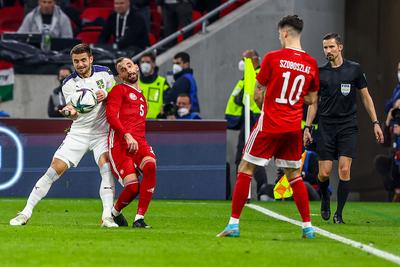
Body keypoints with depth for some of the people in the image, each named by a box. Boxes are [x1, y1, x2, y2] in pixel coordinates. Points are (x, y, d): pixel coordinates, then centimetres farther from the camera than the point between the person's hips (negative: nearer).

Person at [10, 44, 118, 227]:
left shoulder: (104, 73, -2)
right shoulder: (69, 83, -6)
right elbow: (74, 112, -18)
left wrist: (105, 96, -13)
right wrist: (69, 111, -43)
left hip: (102, 131, 0)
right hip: (79, 132, 0)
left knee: (106, 166, -25)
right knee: (54, 170, -6)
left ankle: (107, 217, -25)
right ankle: (26, 213, 1)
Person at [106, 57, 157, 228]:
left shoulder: (141, 96, 28)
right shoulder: (119, 90, 7)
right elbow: (111, 115, -7)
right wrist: (127, 135, -18)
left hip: (139, 143, 5)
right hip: (119, 143, -5)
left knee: (150, 166, -29)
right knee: (133, 186, -19)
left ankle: (139, 218, -23)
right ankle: (115, 213, 15)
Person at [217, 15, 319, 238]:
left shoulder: (273, 58, -10)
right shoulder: (311, 64, 2)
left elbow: (258, 95, -4)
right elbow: (311, 99, 13)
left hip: (270, 125, -4)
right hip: (294, 127, 4)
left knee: (246, 169, 4)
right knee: (294, 175, 15)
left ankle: (234, 223, 1)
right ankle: (308, 226, 11)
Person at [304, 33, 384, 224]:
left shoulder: (354, 69, 2)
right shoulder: (320, 73, 5)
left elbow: (365, 96, 8)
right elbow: (314, 102, 12)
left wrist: (375, 123, 3)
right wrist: (307, 127, 5)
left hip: (348, 126, -1)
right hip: (326, 127, 1)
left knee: (344, 170, -11)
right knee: (324, 173, -5)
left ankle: (339, 214, -1)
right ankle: (325, 198, 28)